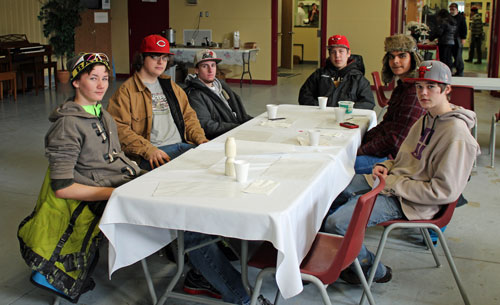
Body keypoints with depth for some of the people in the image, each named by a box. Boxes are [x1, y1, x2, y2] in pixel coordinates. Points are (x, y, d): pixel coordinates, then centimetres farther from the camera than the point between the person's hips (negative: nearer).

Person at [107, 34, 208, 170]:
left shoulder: (172, 86, 26)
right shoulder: (126, 90, 3)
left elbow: (189, 116, 28)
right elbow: (119, 129, -7)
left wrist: (201, 139, 8)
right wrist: (148, 150, -18)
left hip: (183, 145, 7)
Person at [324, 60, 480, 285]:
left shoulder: (456, 134, -20)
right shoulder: (427, 119, 10)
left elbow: (445, 191, -22)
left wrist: (393, 184, -18)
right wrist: (386, 167, 1)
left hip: (407, 202, -9)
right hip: (391, 183, 9)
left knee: (337, 224, -22)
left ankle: (375, 271, 4)